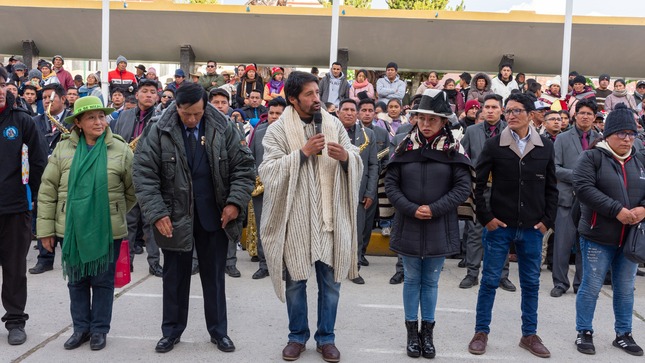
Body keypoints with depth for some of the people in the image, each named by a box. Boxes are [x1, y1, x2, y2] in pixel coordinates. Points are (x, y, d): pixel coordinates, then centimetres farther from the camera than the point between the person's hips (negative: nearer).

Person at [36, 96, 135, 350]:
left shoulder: (121, 150, -5)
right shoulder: (63, 149, 0)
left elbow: (133, 190, 5)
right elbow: (47, 191, 2)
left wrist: (115, 213, 8)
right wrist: (45, 228, 1)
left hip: (107, 230, -2)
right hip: (72, 229, 2)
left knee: (103, 281, 9)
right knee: (76, 281, 13)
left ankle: (99, 330, 24)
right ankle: (81, 328, 29)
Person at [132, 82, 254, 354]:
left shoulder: (223, 128, -6)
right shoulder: (159, 131, -9)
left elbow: (243, 166, -1)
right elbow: (143, 172, -8)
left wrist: (236, 201, -12)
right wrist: (157, 212, -15)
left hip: (214, 216, 1)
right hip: (175, 217, 0)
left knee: (214, 276, 13)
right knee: (175, 277, 13)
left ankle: (218, 331, 27)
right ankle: (172, 331, 29)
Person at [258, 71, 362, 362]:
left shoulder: (334, 125, 5)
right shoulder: (277, 130, -3)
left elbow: (357, 162, 4)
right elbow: (268, 171, -13)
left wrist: (346, 156, -19)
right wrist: (302, 153, -20)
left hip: (331, 215, 2)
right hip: (295, 217, -2)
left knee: (331, 281, 10)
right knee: (295, 280, 11)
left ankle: (326, 337, 27)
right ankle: (298, 336, 29)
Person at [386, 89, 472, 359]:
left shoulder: (453, 149, -3)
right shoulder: (405, 147, 0)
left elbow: (463, 187, -7)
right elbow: (391, 184, -1)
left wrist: (435, 209, -16)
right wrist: (410, 209, -14)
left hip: (439, 227, -1)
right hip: (408, 225, 1)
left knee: (431, 281, 11)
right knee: (412, 279, 11)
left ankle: (428, 331, 24)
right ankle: (412, 331, 24)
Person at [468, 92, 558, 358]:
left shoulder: (545, 147, 3)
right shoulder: (494, 145, -3)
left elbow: (551, 188, 8)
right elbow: (478, 184, -2)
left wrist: (547, 220, 1)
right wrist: (486, 217, -7)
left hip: (532, 228, 2)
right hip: (499, 226, -2)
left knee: (531, 283, 11)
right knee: (490, 281, 5)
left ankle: (529, 335, 25)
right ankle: (481, 332, 17)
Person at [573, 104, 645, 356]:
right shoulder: (591, 157, -6)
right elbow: (583, 188, -19)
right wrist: (617, 210, -22)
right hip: (598, 236, -5)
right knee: (591, 286, 2)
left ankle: (623, 334, 27)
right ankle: (584, 333, 16)